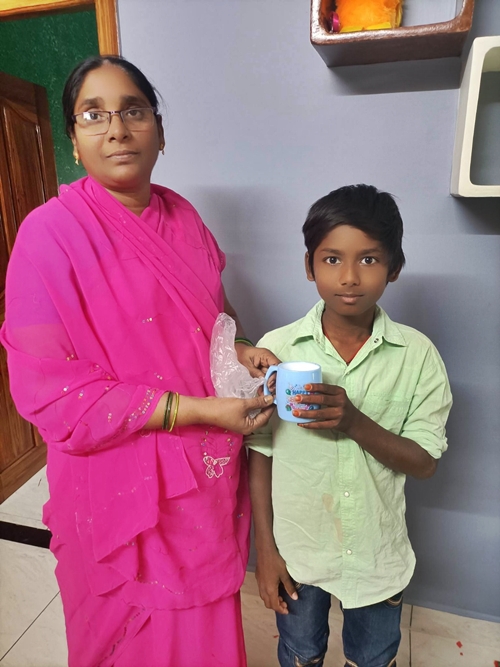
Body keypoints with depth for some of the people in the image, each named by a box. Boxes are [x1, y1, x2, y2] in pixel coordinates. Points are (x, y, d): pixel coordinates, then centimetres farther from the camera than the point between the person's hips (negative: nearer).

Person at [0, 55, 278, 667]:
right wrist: (198, 409, -22)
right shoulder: (50, 233, -17)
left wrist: (238, 351, -7)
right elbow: (49, 392, -19)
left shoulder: (182, 216, 2)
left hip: (208, 473, 5)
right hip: (124, 485, -5)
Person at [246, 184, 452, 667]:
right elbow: (260, 454, -9)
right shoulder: (277, 349, -17)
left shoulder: (418, 355, -15)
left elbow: (425, 462, -12)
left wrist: (356, 423, -30)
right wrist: (265, 549, -5)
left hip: (378, 554, 1)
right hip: (297, 550, 0)